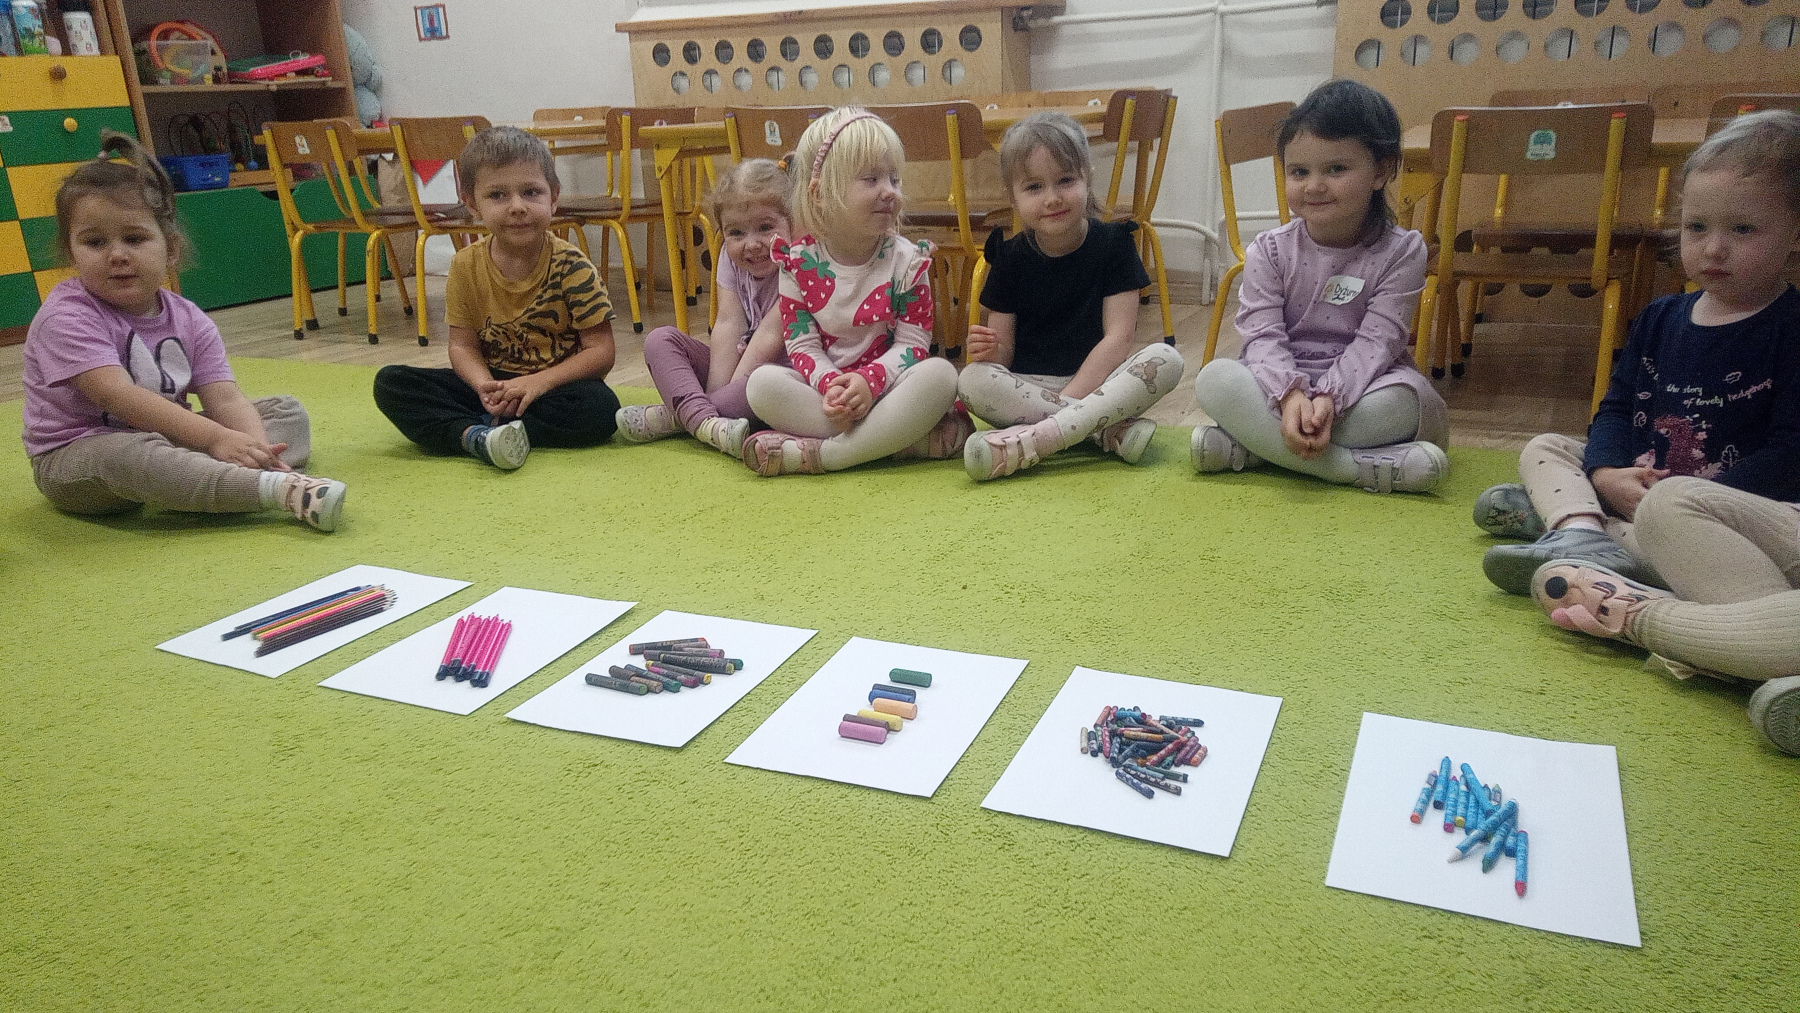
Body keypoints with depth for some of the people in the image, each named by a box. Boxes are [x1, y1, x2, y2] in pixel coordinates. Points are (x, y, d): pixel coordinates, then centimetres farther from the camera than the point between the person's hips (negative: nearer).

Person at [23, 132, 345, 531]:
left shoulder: (189, 320, 0)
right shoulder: (67, 317, -17)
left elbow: (224, 398, -11)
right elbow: (118, 396, -30)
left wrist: (255, 447, -33)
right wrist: (214, 437, -39)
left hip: (165, 439, 7)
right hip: (76, 456, -6)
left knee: (288, 412, 0)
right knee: (129, 456, -42)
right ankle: (283, 489, -49)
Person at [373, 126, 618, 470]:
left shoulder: (571, 267, -13)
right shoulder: (467, 265, -3)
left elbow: (600, 351, -13)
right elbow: (463, 344, 0)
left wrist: (539, 382, -27)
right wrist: (484, 386, -22)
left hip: (553, 384, -3)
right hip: (493, 384, 3)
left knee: (600, 407, -35)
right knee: (390, 382, -11)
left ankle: (484, 430, -26)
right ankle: (476, 437, -33)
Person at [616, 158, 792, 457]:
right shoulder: (732, 261, 2)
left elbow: (770, 337, -23)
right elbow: (729, 326, -9)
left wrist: (732, 388, -26)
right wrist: (714, 390, -20)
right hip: (737, 365, 7)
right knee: (660, 340, -5)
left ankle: (674, 416, -24)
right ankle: (704, 420, -31)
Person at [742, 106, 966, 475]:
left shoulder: (907, 259, -4)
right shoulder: (798, 261, -2)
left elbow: (912, 343, -8)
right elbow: (801, 343, -4)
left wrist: (869, 380, -28)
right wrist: (829, 384, -25)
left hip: (885, 385, -1)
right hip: (824, 386, 1)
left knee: (940, 374, -30)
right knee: (762, 382, -25)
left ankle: (816, 454, -31)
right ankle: (902, 439, -29)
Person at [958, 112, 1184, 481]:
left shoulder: (1113, 243, -3)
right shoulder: (1010, 257, 1)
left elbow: (1119, 336, -10)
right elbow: (1005, 348, 1)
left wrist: (1069, 398, -20)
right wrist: (990, 350, -25)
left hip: (1098, 380, 0)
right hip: (1026, 387, 0)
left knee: (1166, 359, -28)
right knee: (972, 380, -29)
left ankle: (1033, 439, -36)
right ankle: (1111, 432, -28)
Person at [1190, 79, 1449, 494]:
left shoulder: (1402, 252, -5)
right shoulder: (1269, 251, -2)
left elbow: (1376, 341, -15)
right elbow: (1262, 335, -13)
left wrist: (1329, 398, -32)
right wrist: (1290, 395, -33)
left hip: (1356, 386, -1)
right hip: (1282, 385, 1)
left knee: (1403, 396, -35)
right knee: (1215, 378, -28)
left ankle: (1245, 448, -29)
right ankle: (1360, 467, -34)